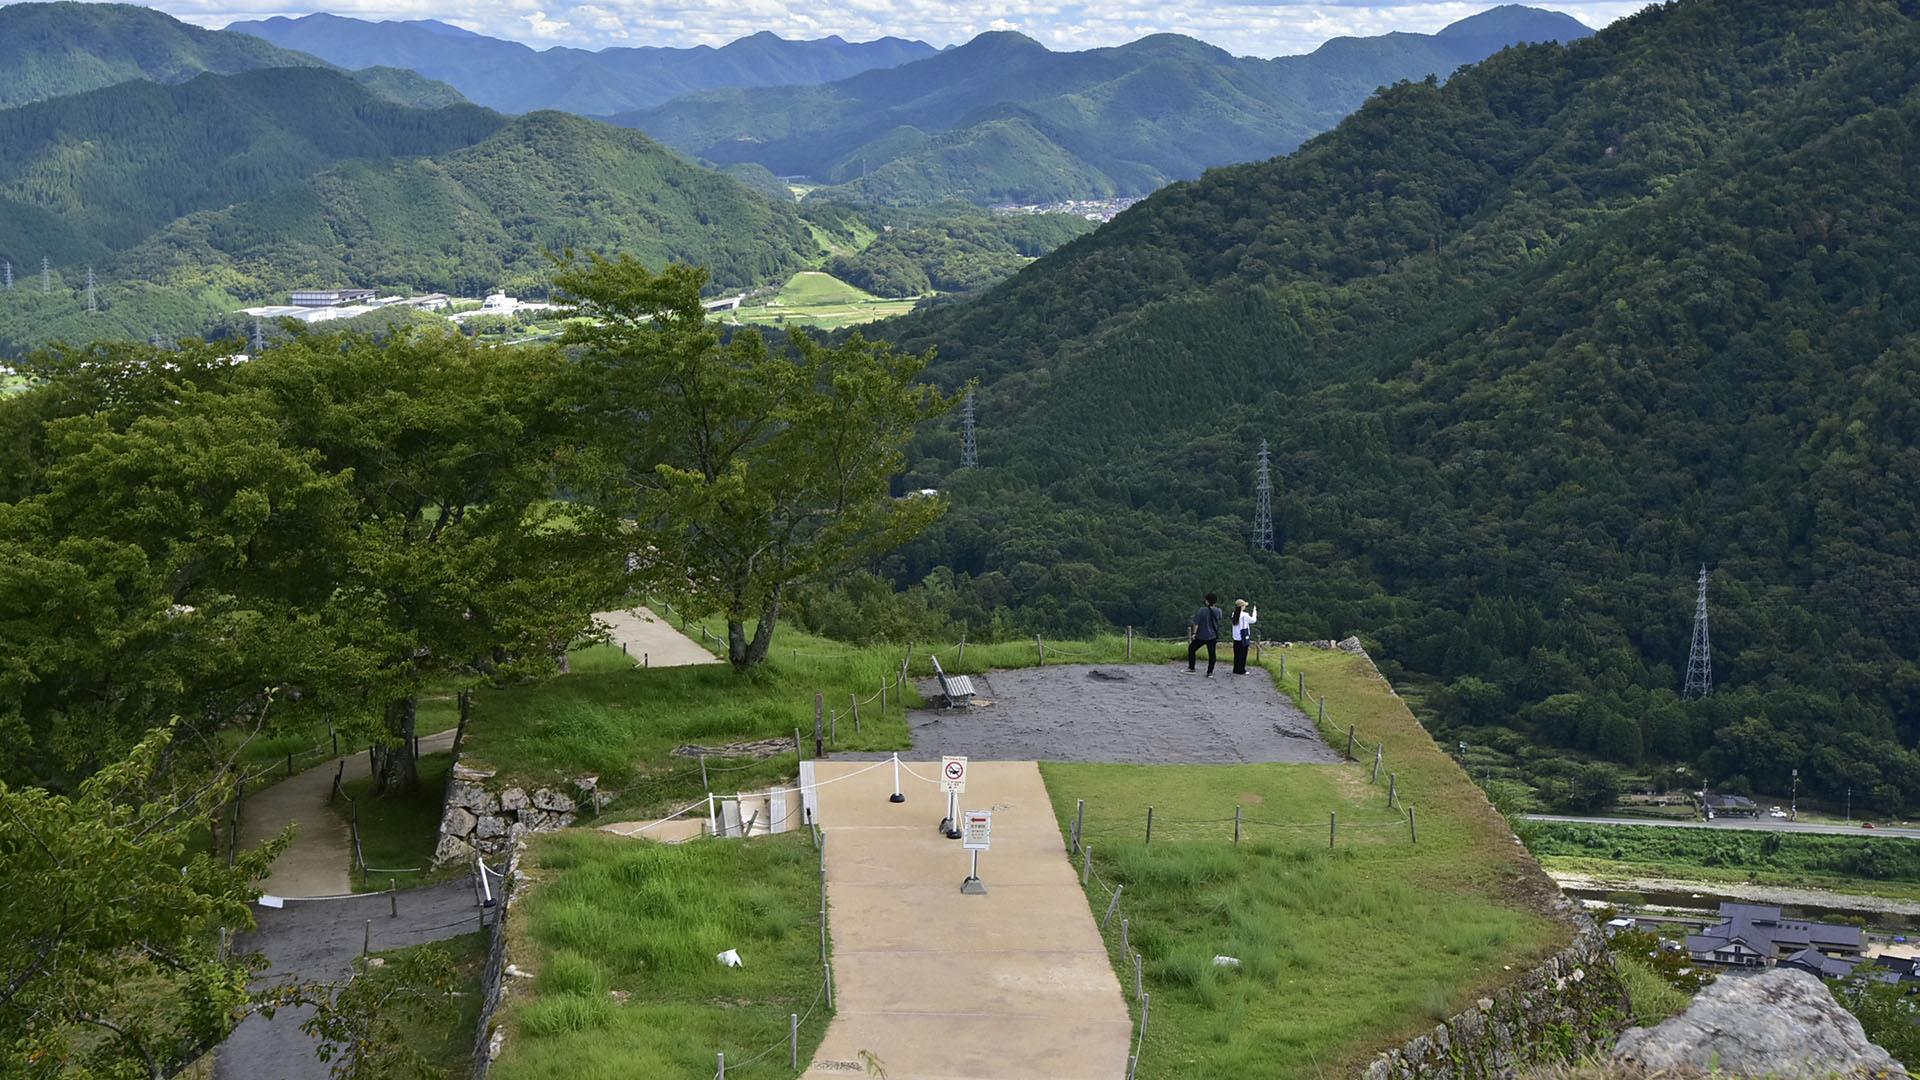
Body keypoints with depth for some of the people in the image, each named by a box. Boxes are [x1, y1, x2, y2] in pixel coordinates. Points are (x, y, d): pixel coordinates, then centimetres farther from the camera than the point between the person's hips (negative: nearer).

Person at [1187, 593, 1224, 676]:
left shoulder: (1202, 611, -15)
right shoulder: (1218, 611, -3)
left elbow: (1196, 623, -16)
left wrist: (1194, 633, -10)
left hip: (1201, 636, -3)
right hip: (1213, 636, 3)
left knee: (1191, 649, 15)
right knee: (1212, 654, 7)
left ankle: (1191, 668, 15)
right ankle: (1210, 672, 3)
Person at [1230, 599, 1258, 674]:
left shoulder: (1234, 614, 2)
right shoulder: (1244, 615, -15)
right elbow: (1253, 620, -3)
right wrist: (1254, 611, 10)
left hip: (1236, 638, 6)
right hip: (1243, 638, -6)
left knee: (1237, 654, 13)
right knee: (1243, 654, 3)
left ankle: (1236, 669, 17)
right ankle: (1241, 670, 5)